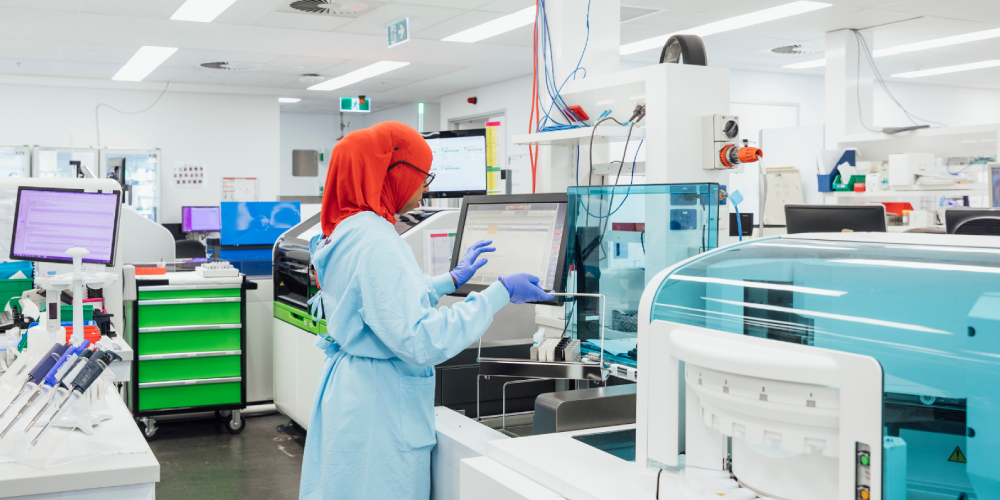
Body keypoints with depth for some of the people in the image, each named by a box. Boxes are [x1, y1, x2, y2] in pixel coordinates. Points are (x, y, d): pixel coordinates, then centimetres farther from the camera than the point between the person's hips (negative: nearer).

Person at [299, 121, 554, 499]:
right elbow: (419, 341, -27)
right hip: (379, 408, -10)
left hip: (349, 390, 10)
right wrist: (500, 294, -22)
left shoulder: (347, 231, 9)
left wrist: (452, 279, 26)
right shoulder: (375, 243, -23)